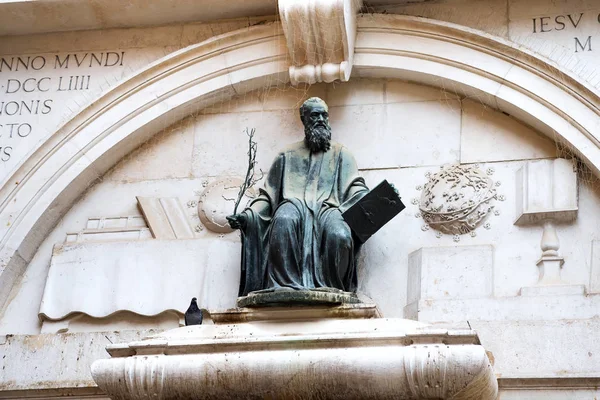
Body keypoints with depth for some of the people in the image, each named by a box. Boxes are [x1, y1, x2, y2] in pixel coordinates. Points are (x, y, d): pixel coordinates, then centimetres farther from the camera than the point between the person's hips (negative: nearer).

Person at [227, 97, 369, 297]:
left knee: (340, 236, -37)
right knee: (283, 221, -39)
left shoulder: (341, 154, 25)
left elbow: (356, 188, 13)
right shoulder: (288, 156, 26)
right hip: (294, 205, 0)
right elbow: (268, 195, 21)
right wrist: (247, 215, 2)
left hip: (327, 207, 0)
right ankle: (286, 286, -43)